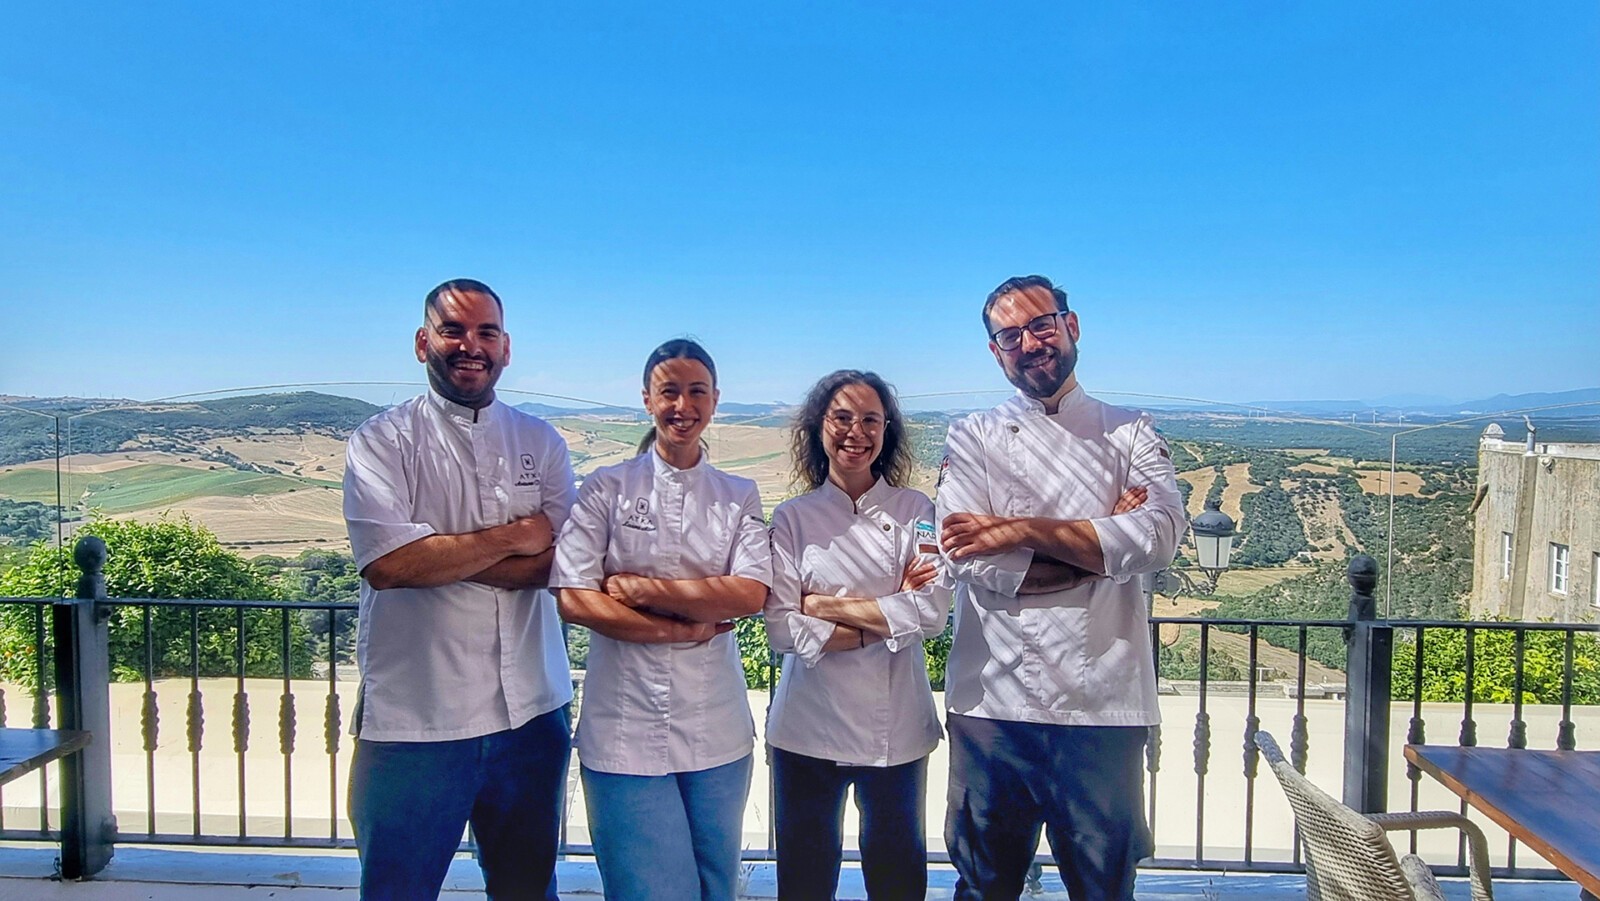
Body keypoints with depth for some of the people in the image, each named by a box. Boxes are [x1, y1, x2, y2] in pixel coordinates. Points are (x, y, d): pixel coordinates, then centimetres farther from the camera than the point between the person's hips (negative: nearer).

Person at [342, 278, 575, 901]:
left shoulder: (541, 443, 6)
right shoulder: (382, 441, -3)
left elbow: (561, 564, -7)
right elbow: (387, 565, -19)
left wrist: (435, 554, -15)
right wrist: (515, 535, -12)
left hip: (531, 711, 3)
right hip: (414, 718, -3)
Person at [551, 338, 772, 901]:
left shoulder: (739, 496, 7)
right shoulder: (606, 488, 0)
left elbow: (752, 595, -7)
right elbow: (575, 599, -8)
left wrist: (642, 588, -12)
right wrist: (683, 630, -11)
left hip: (716, 729, 3)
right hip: (626, 729, -2)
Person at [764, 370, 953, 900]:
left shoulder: (917, 511, 0)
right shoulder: (793, 518, -2)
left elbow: (932, 614, -11)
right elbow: (784, 631, -10)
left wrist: (827, 606, -13)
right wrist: (886, 619, -14)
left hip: (898, 728, 1)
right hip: (810, 726, 0)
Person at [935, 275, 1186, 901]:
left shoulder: (1130, 434, 7)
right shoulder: (972, 438, 4)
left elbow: (1158, 537, -13)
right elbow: (974, 565, -11)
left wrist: (1021, 530, -16)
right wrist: (1101, 543, -10)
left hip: (1103, 702, 0)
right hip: (992, 701, 0)